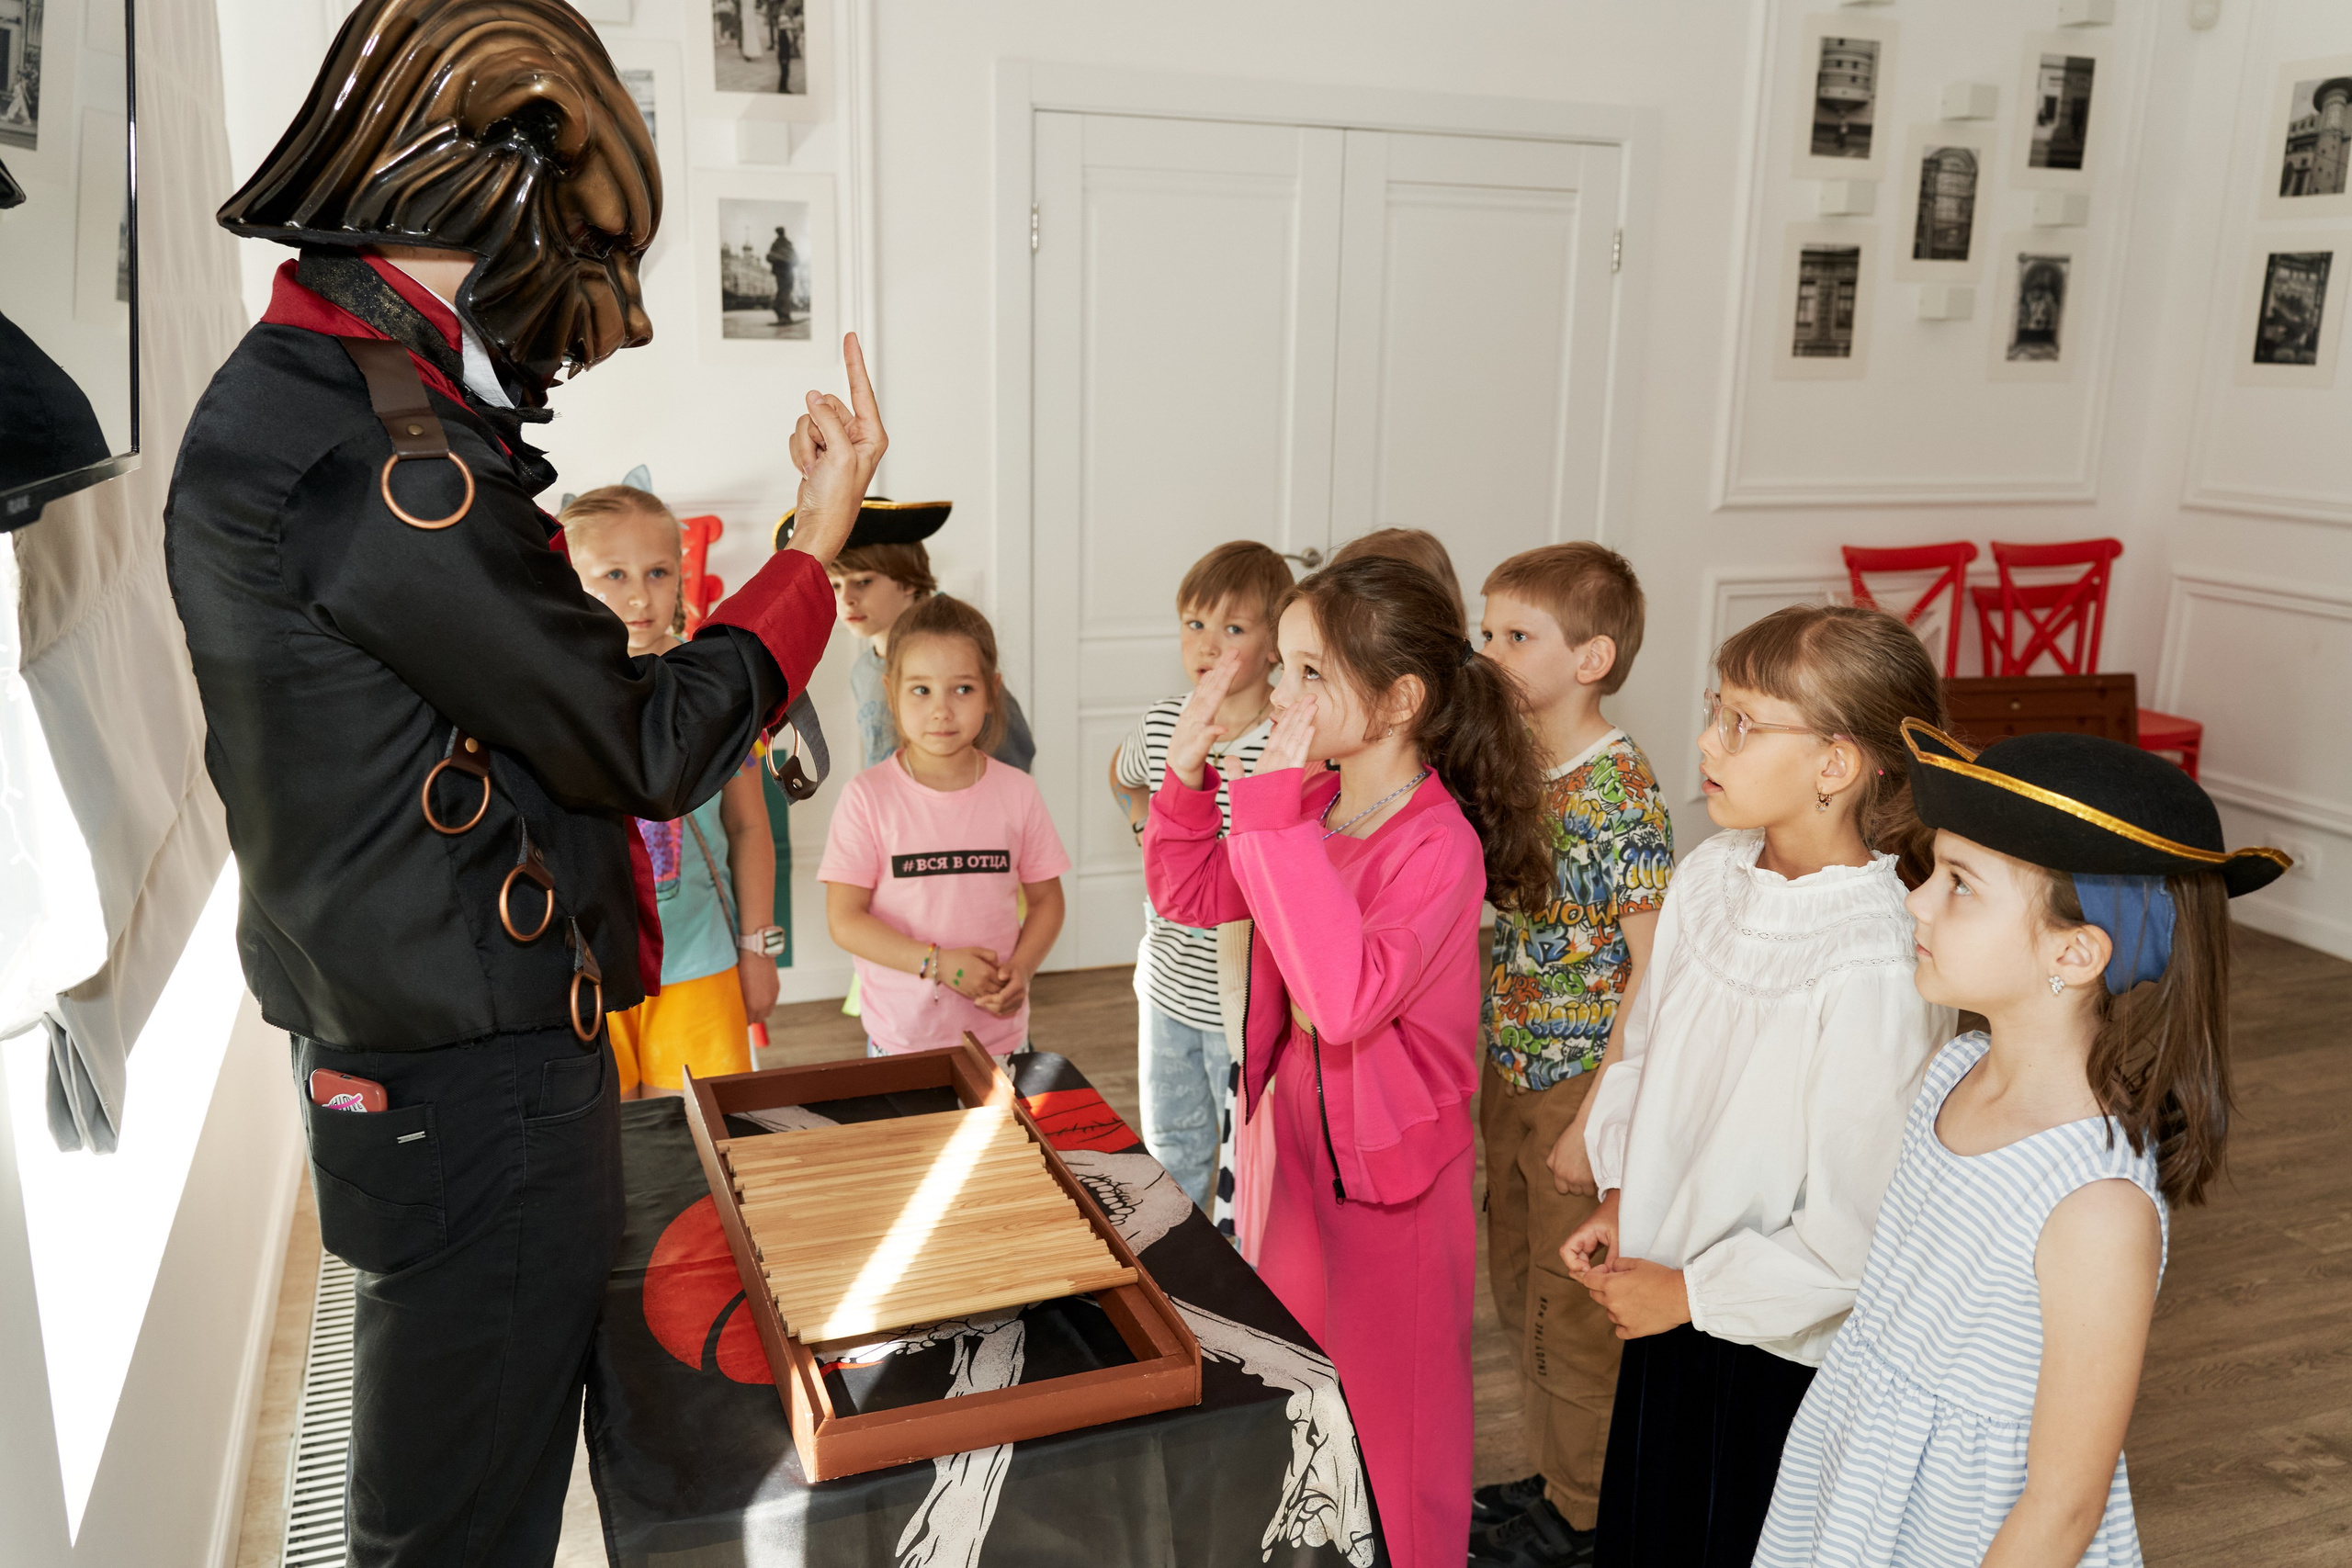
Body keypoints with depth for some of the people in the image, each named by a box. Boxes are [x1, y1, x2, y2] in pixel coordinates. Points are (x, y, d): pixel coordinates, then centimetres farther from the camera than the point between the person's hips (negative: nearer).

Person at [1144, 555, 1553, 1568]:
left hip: (1391, 1159, -8)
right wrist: (1188, 773, -9)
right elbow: (1190, 894, 7)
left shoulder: (1440, 844, -26)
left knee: (1392, 1409, 13)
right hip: (1297, 1124, 8)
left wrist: (1276, 814, -39)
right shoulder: (1310, 806, -4)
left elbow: (1348, 996, -40)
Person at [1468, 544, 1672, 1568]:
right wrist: (1496, 1072, 9)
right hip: (1511, 1077, 8)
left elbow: (1652, 969, -19)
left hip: (1580, 1089, -8)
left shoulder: (1621, 792, -20)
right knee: (1519, 1291, 20)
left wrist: (1595, 1123, -18)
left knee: (1574, 1310, 8)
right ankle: (1551, 1475, 39)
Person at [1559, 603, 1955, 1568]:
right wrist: (1619, 1198, 3)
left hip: (1783, 1352, -6)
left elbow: (1854, 1233, -24)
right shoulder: (1708, 878, -5)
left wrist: (1692, 1291, -14)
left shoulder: (1879, 966, -28)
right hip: (1669, 1312, 7)